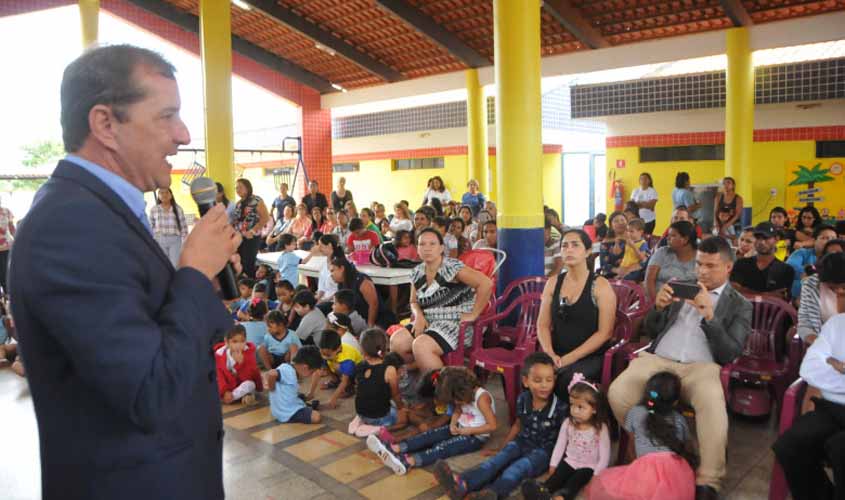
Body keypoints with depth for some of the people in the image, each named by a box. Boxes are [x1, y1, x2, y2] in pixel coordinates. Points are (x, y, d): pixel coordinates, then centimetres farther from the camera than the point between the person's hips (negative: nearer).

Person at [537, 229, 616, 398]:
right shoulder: (553, 283, 9)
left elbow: (604, 333, -10)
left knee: (566, 381, -32)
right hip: (557, 356, 3)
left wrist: (569, 359, -16)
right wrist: (550, 354, -11)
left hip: (590, 357, -3)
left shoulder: (600, 286, -4)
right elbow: (542, 324, 7)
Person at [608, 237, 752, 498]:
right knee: (617, 393, -25)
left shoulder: (740, 305, 12)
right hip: (657, 359, 2)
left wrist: (710, 315, -16)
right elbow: (651, 330, 19)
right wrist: (658, 306, -3)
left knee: (713, 403, -37)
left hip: (701, 366, -2)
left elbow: (729, 353, -1)